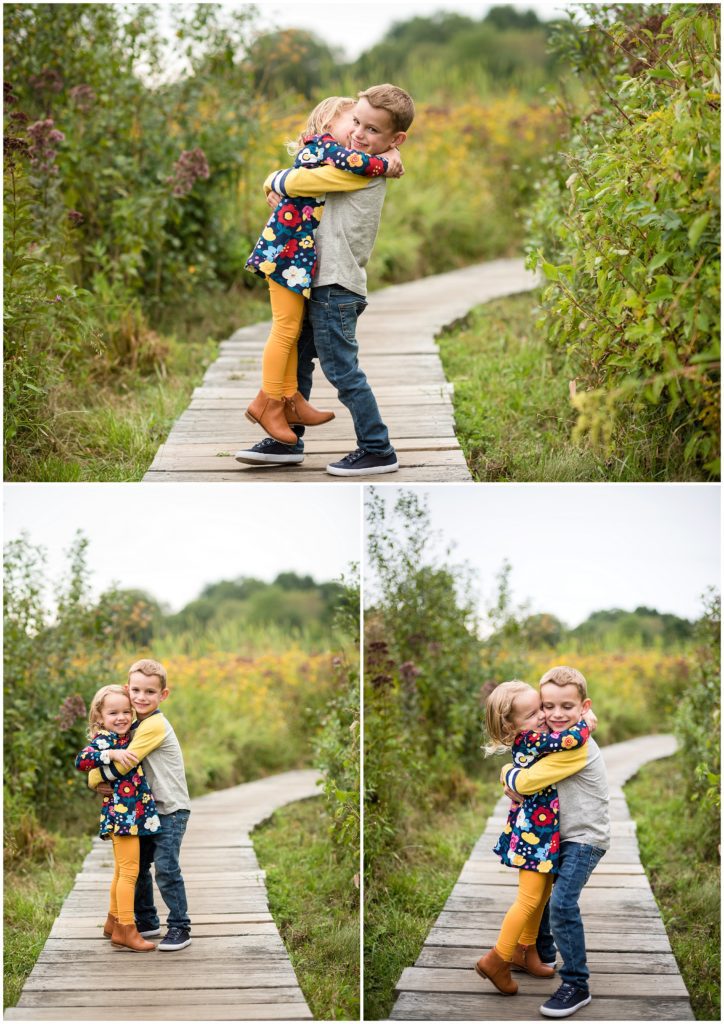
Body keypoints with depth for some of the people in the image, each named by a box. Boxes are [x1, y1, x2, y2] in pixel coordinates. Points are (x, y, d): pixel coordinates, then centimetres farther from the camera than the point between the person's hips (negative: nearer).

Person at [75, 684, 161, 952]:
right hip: (121, 812, -9)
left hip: (133, 814, 9)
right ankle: (125, 930, -3)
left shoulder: (125, 737, 12)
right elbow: (81, 760, -28)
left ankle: (114, 922, 29)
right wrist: (111, 754, -34)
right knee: (129, 872, -7)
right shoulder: (104, 739, -12)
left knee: (122, 871, 18)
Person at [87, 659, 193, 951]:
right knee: (138, 866, 13)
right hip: (147, 809, 9)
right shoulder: (136, 724, 10)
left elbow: (124, 764, -21)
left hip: (171, 809, -9)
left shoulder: (154, 725, -19)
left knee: (166, 868, -12)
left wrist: (96, 778, -8)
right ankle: (147, 921, 26)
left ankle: (180, 928, -3)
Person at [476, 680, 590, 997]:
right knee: (530, 898, -4)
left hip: (543, 830, 10)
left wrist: (580, 715, 7)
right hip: (533, 831, -10)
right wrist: (586, 721, -12)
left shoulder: (534, 739, 4)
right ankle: (497, 961, 5)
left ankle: (524, 949, 34)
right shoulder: (531, 740, -23)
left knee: (542, 893, 19)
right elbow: (572, 739, -32)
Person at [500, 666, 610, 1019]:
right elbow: (527, 776, 16)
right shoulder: (558, 739, 5)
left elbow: (526, 782, -26)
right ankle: (541, 948, 46)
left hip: (585, 837, -10)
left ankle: (576, 985, -14)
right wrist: (513, 780, -7)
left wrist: (509, 775, -4)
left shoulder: (575, 747, -25)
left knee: (562, 903, -22)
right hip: (561, 834, 10)